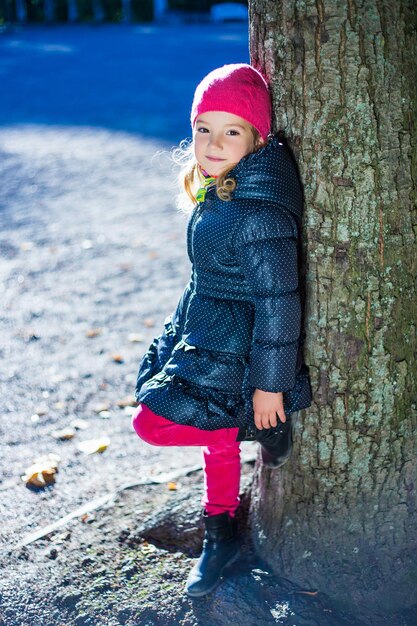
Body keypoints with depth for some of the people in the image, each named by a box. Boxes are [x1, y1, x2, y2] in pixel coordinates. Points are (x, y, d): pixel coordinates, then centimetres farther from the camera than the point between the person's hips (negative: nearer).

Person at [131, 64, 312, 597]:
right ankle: (221, 534, 39)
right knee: (216, 435, 21)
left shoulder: (258, 214, -29)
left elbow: (278, 302, -26)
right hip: (204, 333, 9)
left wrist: (269, 385, -20)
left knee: (153, 423, -5)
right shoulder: (223, 189, 1)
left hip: (230, 350, -9)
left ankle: (266, 426, 8)